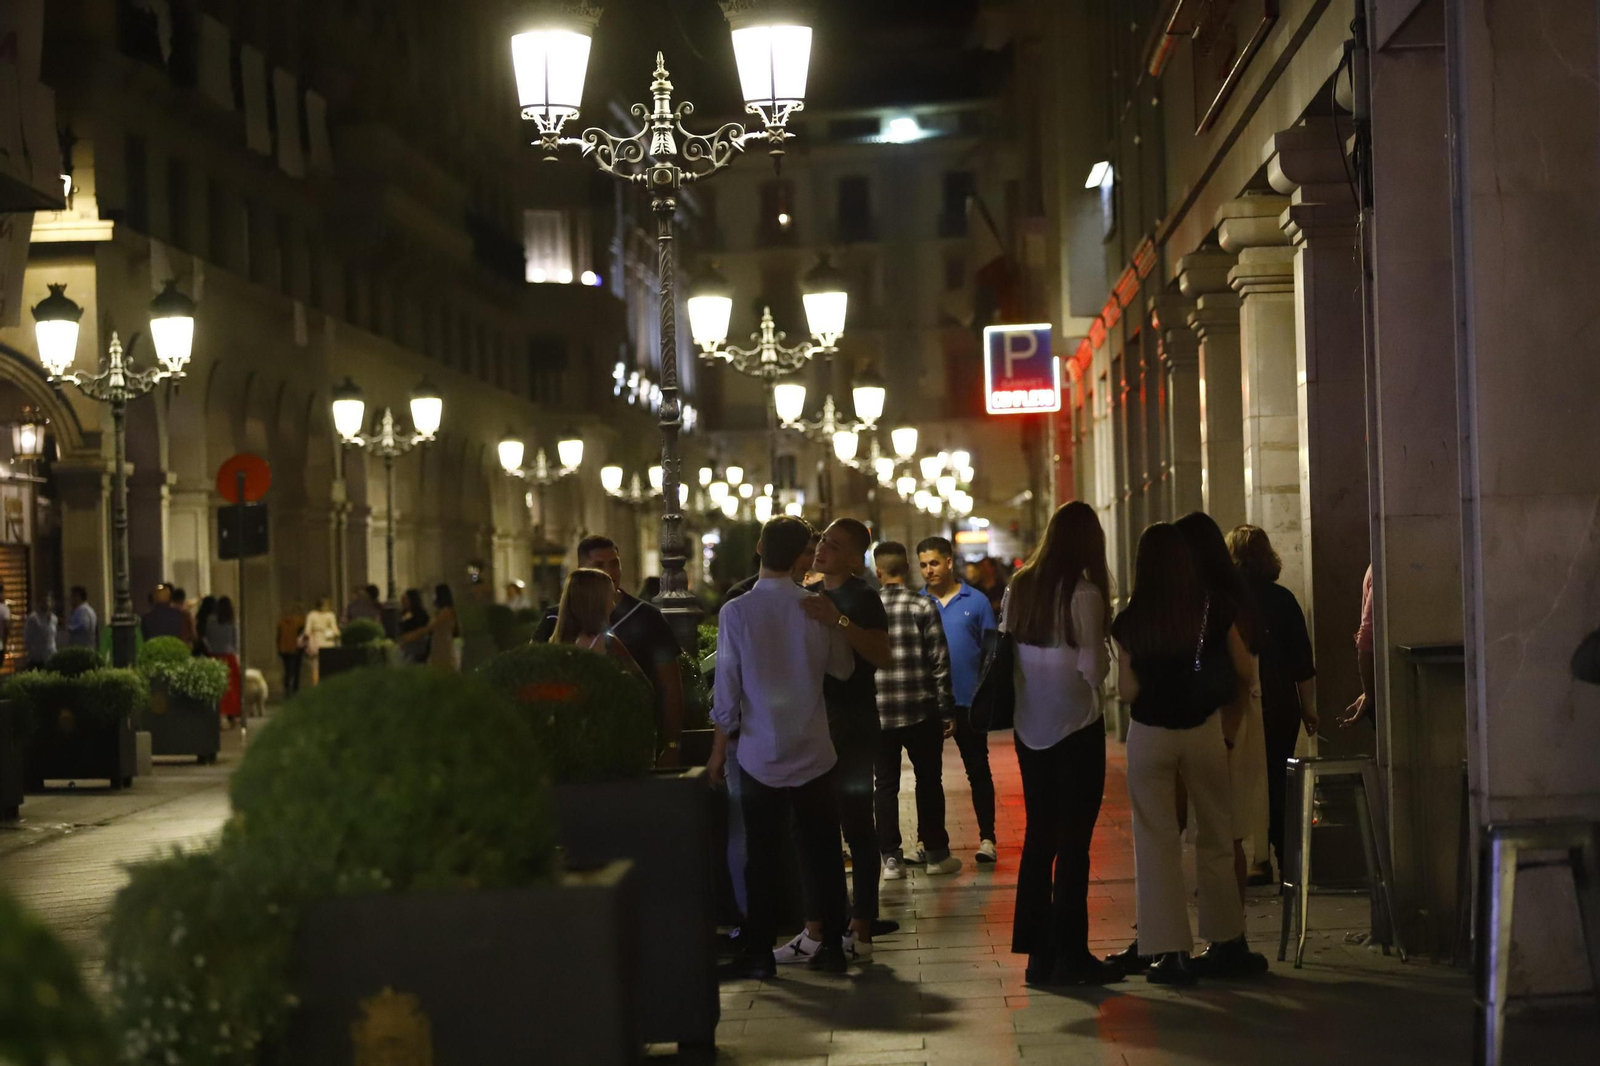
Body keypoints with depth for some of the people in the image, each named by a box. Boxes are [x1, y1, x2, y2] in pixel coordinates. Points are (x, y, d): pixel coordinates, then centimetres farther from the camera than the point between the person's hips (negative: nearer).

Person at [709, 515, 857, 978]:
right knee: (822, 852, 10)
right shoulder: (817, 607, -5)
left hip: (761, 753, -1)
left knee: (763, 857, 5)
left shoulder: (737, 612, -10)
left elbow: (727, 688, -6)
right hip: (814, 750, 2)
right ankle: (832, 945, 14)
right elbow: (843, 667, 10)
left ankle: (758, 952, 9)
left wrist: (719, 749, 3)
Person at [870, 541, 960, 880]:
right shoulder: (923, 607, -5)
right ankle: (936, 853, 16)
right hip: (921, 711, -1)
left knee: (885, 785, 7)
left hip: (878, 713, 1)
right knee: (929, 782, 10)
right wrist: (946, 708, 2)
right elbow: (940, 662, -6)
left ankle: (891, 858, 6)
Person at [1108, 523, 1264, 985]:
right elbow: (1243, 669, 0)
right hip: (1204, 730, 1)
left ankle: (1168, 951, 3)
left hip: (1149, 734, -1)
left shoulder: (1129, 622, -8)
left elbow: (1127, 691, -8)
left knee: (1157, 842, 5)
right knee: (1215, 838, 13)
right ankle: (1225, 943, 19)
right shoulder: (1215, 611, -6)